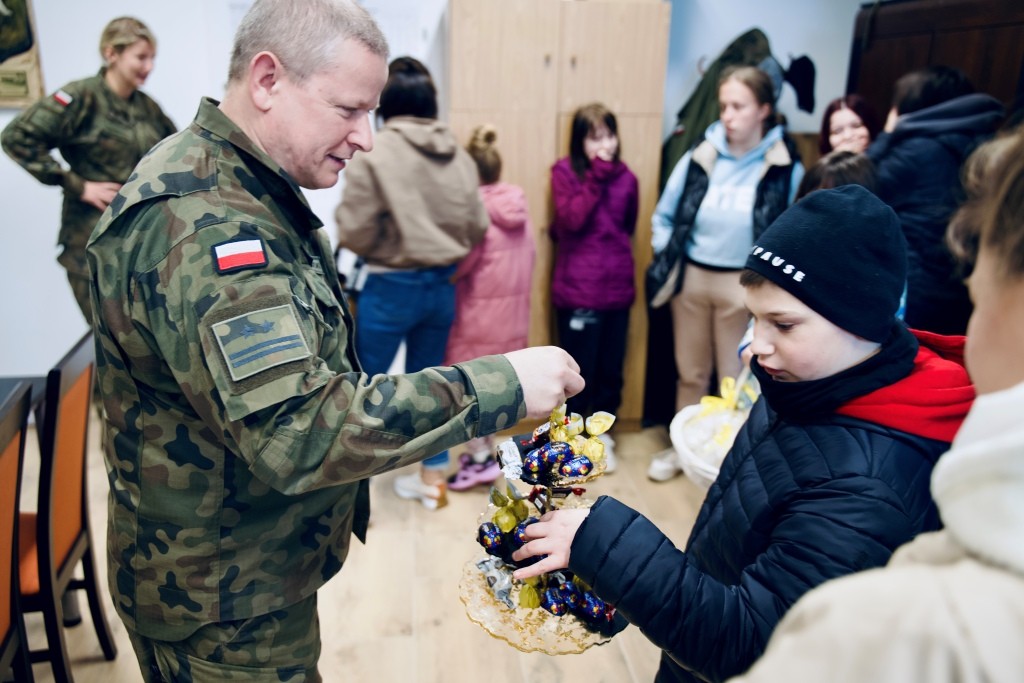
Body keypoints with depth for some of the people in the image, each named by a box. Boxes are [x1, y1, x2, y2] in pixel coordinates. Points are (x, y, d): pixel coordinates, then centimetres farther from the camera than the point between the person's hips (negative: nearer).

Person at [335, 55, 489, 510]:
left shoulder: (374, 152, -14)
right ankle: (433, 479, 30)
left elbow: (354, 230, -15)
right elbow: (477, 227, 2)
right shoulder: (459, 155, 1)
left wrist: (383, 247, 7)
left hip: (391, 287, -5)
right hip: (442, 286, 5)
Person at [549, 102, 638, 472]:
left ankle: (601, 434, 30)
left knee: (611, 368, 11)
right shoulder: (564, 172, -4)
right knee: (579, 369, 3)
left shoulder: (626, 177, 6)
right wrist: (596, 177, -17)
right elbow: (570, 220, -18)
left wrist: (616, 258, 9)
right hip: (577, 288, -4)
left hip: (617, 286, 4)